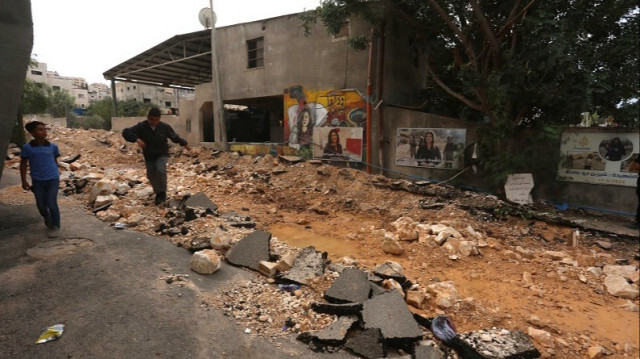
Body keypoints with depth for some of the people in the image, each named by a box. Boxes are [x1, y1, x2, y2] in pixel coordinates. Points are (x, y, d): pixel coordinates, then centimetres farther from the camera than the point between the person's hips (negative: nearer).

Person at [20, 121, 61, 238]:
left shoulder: (53, 146, -2)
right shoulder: (27, 147, -3)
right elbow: (23, 164, 2)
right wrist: (24, 181, -1)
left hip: (52, 179, -1)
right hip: (37, 181, 1)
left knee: (51, 203, -2)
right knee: (41, 205, 14)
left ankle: (56, 226, 10)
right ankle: (47, 219, 42)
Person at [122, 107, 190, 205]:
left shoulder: (164, 127, -11)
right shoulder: (141, 127, -13)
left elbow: (175, 137, 4)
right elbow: (125, 132, -16)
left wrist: (184, 143, 5)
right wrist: (137, 139, -32)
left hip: (162, 154, -2)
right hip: (149, 156, 2)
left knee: (160, 170, -26)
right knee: (151, 176, 5)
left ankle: (162, 192, -5)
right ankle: (158, 193, 32)